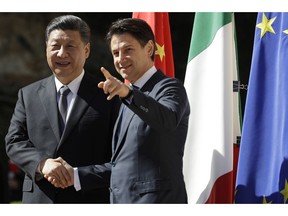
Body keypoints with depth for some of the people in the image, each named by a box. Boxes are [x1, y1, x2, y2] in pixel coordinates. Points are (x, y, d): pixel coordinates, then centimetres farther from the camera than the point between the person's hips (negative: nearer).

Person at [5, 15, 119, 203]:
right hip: (40, 201, 3)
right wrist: (41, 164, -13)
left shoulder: (108, 96, 2)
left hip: (90, 202, -3)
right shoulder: (29, 95, 13)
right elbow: (14, 141, 6)